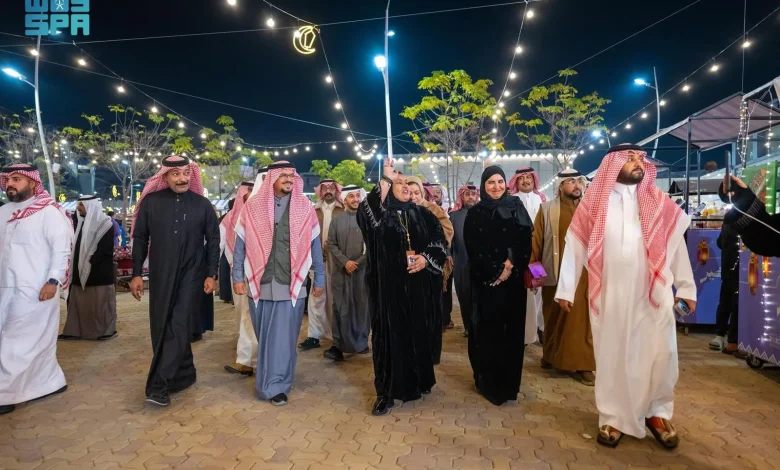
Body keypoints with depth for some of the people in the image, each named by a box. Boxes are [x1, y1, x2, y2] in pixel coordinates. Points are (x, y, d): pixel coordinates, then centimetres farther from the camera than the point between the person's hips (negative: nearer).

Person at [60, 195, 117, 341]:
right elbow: (78, 247, 17)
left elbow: (105, 250, -16)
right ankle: (74, 330, 15)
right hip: (81, 271, 8)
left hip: (99, 273, -8)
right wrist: (75, 267, 9)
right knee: (79, 303, 9)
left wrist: (90, 263, -17)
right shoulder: (83, 223, 14)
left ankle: (106, 330, 8)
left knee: (99, 303, -1)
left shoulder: (105, 224, -9)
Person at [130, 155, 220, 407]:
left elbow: (213, 241, 1)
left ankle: (159, 385, -2)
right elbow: (140, 239, 5)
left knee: (179, 327, -6)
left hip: (191, 275, -2)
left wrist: (211, 274, -4)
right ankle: (184, 373, 26)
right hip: (160, 275, 2)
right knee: (161, 328, 9)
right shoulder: (151, 202, 0)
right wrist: (137, 274, 2)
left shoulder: (202, 205, -2)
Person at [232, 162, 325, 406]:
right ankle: (272, 379, 35)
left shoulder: (305, 207, 0)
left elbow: (315, 245, 4)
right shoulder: (253, 206, 2)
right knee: (264, 337, 14)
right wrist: (238, 277, 1)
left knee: (282, 337, 1)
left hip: (291, 284, -1)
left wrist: (319, 279, 5)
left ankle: (275, 385, 13)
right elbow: (240, 244, 5)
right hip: (259, 282, 2)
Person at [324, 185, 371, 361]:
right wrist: (345, 261, -9)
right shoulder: (337, 219, 8)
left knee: (362, 306, 6)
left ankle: (362, 342, 19)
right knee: (340, 308, 1)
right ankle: (338, 345, 4)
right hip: (341, 271, 1)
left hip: (363, 270, -1)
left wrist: (358, 262, -9)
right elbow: (331, 244, 3)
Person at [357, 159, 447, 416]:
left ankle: (418, 381, 31)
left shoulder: (422, 214, 9)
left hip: (415, 284, 3)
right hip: (387, 284, -3)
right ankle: (386, 392, 10)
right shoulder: (379, 212, 1)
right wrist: (386, 178, -22)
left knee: (417, 330, 11)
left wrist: (426, 259, -10)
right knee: (388, 332, 0)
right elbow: (364, 211, -23)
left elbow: (440, 242, 9)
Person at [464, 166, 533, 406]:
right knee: (487, 329, -1)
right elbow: (472, 249, -4)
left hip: (514, 279, 2)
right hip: (485, 280, -2)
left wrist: (511, 267, -13)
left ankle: (509, 383, 19)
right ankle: (488, 383, 12)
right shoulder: (475, 213, 3)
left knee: (512, 328, 5)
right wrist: (495, 271, -12)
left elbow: (526, 242, 0)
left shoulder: (516, 207, 8)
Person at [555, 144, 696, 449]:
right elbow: (575, 246, 2)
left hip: (653, 293, 2)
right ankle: (613, 417, 21)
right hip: (609, 294, -1)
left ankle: (658, 412, 27)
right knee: (612, 356, 7)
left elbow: (676, 243, 8)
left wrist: (686, 287, 5)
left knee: (660, 354, 5)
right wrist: (566, 290, 1)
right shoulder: (593, 202, 2)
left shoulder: (658, 202, 8)